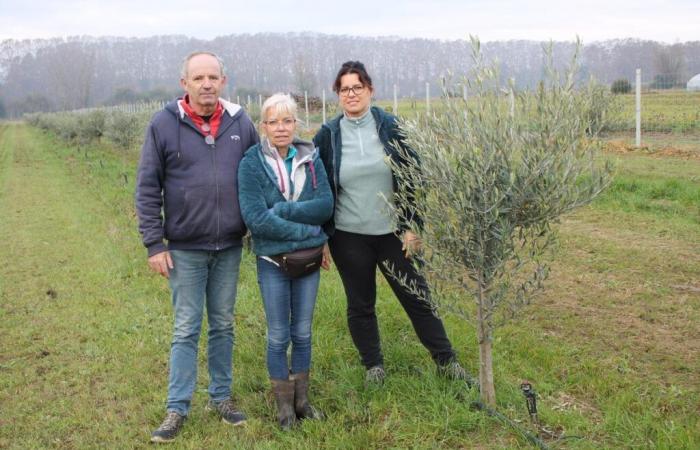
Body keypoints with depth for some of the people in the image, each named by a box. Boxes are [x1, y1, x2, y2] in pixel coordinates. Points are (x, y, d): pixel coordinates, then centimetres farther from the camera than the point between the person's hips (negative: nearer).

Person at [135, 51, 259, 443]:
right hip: (184, 249, -2)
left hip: (230, 248, 2)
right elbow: (148, 189, -4)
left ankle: (221, 396, 27)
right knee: (186, 330, 4)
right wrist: (154, 244, -8)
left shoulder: (241, 123, 0)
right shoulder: (164, 124, -6)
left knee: (224, 325, 13)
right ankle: (178, 407, 14)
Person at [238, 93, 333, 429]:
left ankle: (301, 398, 28)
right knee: (278, 336, 8)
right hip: (272, 261, -3)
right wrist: (306, 230, -19)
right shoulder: (252, 163, -11)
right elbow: (255, 218, -19)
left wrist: (281, 209, -20)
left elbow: (325, 206, -10)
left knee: (302, 332, 13)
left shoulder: (310, 158, 0)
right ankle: (283, 404, 23)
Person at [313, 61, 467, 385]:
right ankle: (373, 365, 29)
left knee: (417, 296, 7)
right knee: (360, 304, 11)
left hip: (392, 233, 0)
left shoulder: (390, 127, -2)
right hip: (348, 237, 0)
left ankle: (446, 361, 20)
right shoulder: (328, 135, -1)